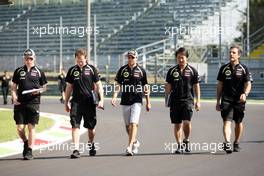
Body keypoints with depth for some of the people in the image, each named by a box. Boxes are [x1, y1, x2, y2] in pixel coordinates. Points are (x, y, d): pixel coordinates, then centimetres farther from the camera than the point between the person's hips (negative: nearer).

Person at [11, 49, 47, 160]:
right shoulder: (18, 71, 10)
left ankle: (29, 151, 4)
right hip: (20, 103, 2)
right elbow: (14, 87, 12)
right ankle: (26, 142, 29)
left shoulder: (39, 72, 7)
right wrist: (14, 98, -4)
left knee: (31, 127, -3)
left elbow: (44, 87, 12)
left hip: (33, 103, -1)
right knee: (20, 128, -1)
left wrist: (39, 90, -9)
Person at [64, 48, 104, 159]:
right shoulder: (72, 70, 8)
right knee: (75, 126, -11)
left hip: (89, 102, -1)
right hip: (76, 102, 1)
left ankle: (91, 144, 36)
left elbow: (98, 85, 3)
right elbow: (69, 87, 15)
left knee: (91, 127, 10)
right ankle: (76, 150, -14)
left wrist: (101, 100, -5)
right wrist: (66, 102, 13)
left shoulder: (91, 69, 1)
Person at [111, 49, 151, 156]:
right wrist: (115, 96, -9)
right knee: (127, 125, 9)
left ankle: (129, 147, -19)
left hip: (137, 100, -3)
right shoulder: (122, 70, 7)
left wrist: (148, 102, 9)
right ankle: (135, 142, 32)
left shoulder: (141, 71, 3)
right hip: (125, 101, 3)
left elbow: (145, 87, 9)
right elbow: (118, 85, 6)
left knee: (133, 123, -15)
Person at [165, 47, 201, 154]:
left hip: (187, 100, -2)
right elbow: (168, 86, 13)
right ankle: (179, 145, 13)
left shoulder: (192, 71, 4)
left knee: (186, 122, -15)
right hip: (175, 100, 2)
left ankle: (186, 140, 9)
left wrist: (198, 101, 3)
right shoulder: (172, 71, 7)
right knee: (177, 124, 4)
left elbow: (196, 86, 7)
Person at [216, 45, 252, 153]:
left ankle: (236, 143, 28)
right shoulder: (224, 68, 7)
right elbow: (219, 85, 11)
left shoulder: (244, 69, 2)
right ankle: (227, 143, -29)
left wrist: (245, 94, -24)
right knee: (227, 122, -15)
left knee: (238, 123, 12)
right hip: (226, 100, 0)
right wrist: (218, 101, 9)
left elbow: (248, 84, -3)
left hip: (239, 101, 0)